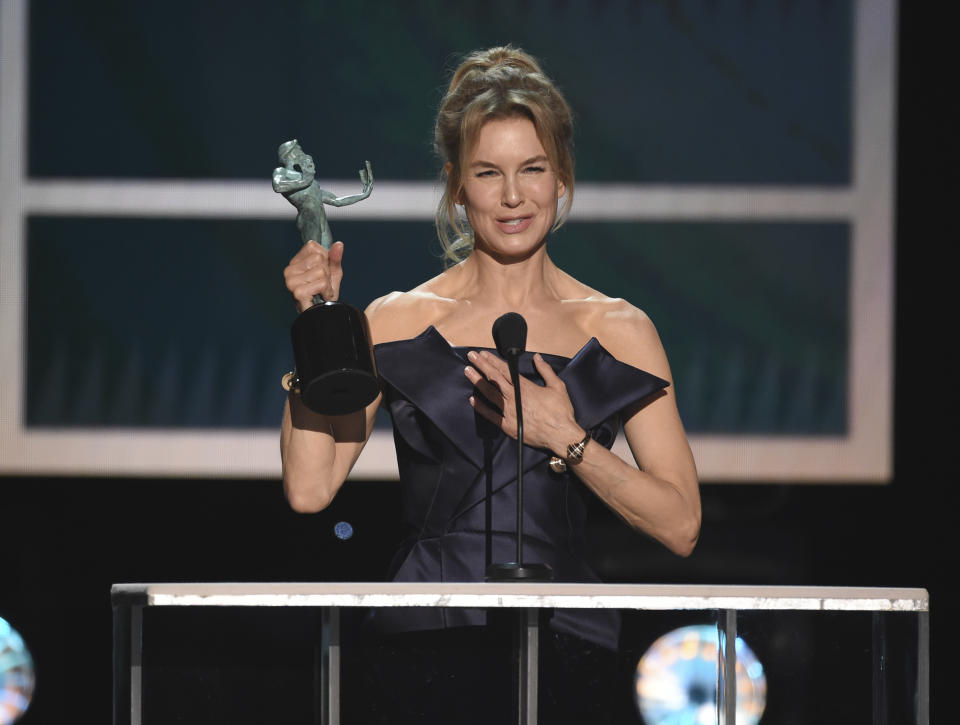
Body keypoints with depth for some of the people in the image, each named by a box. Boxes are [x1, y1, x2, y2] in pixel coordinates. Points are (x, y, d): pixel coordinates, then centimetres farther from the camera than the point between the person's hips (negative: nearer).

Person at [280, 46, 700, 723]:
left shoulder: (617, 331, 10)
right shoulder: (400, 322, 10)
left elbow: (681, 526, 4)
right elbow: (310, 488, 0)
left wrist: (567, 440, -7)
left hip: (562, 642, 0)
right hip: (424, 636, 0)